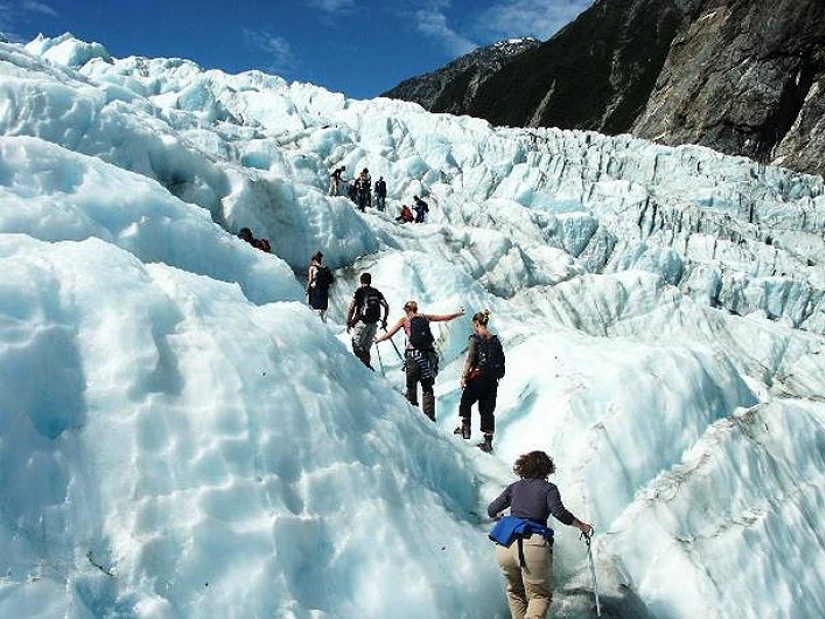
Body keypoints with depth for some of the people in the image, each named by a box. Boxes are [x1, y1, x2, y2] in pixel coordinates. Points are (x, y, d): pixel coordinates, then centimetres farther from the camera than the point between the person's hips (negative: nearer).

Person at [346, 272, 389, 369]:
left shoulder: (359, 291, -1)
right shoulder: (376, 292, 11)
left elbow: (351, 307, -7)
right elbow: (386, 306, 6)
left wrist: (348, 323, -2)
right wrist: (384, 320, 16)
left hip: (362, 322, -5)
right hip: (374, 324, 5)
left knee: (357, 347, -5)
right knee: (366, 347, 16)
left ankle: (365, 364, -22)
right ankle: (367, 365, 9)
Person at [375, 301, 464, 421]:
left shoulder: (404, 320, 7)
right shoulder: (425, 317, 13)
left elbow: (389, 334, 7)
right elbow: (445, 317, 20)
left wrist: (377, 340, 22)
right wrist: (458, 313, 34)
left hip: (413, 355, -2)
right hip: (428, 355, 2)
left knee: (411, 386, 9)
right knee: (427, 388, 8)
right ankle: (429, 418, 2)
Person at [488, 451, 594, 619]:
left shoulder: (514, 487, 16)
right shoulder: (548, 488, 7)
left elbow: (491, 510, 18)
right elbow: (559, 512, -8)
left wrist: (498, 515, 39)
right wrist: (582, 526, 3)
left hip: (505, 547, 4)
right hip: (533, 547, -4)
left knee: (515, 591, 26)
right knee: (541, 595, 9)